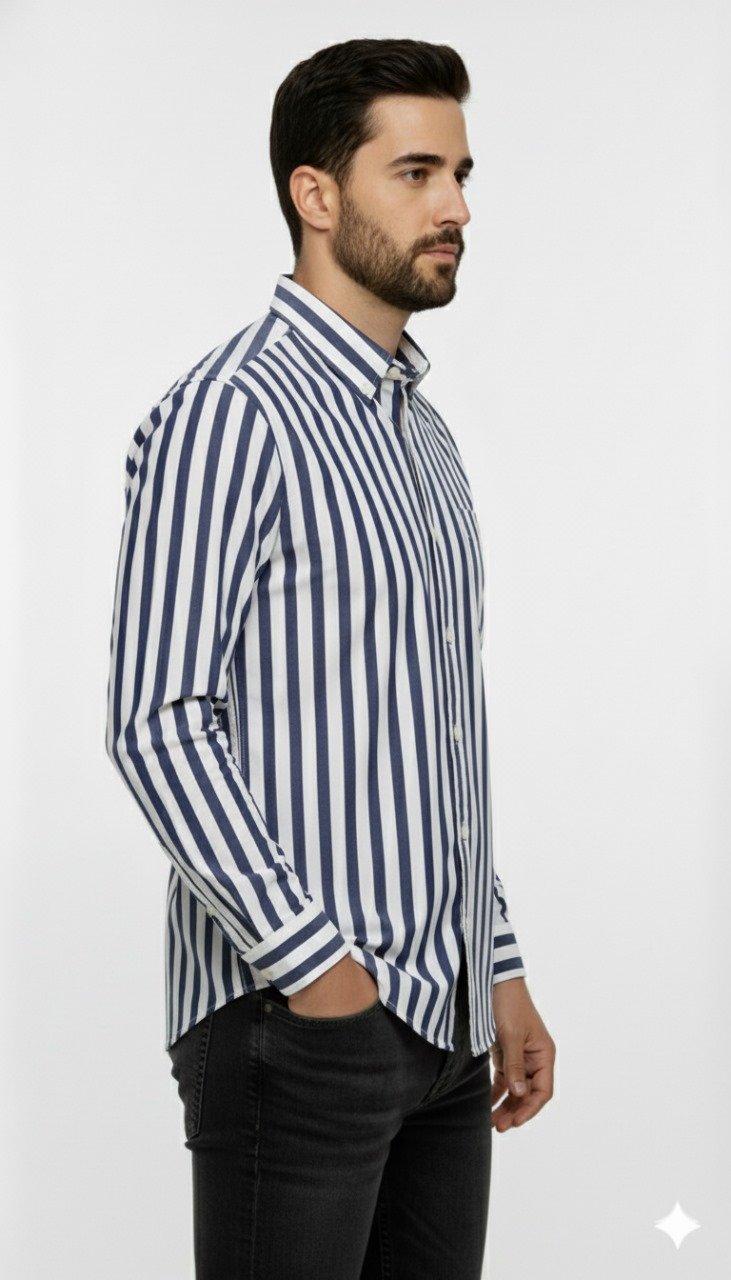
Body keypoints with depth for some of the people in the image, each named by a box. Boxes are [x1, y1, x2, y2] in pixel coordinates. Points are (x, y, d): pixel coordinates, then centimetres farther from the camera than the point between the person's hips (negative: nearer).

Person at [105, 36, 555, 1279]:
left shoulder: (423, 432, 16)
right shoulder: (230, 414, -11)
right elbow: (157, 721, -17)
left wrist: (499, 969, 17)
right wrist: (311, 959, -19)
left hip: (444, 1023, 8)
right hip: (297, 1021, -8)